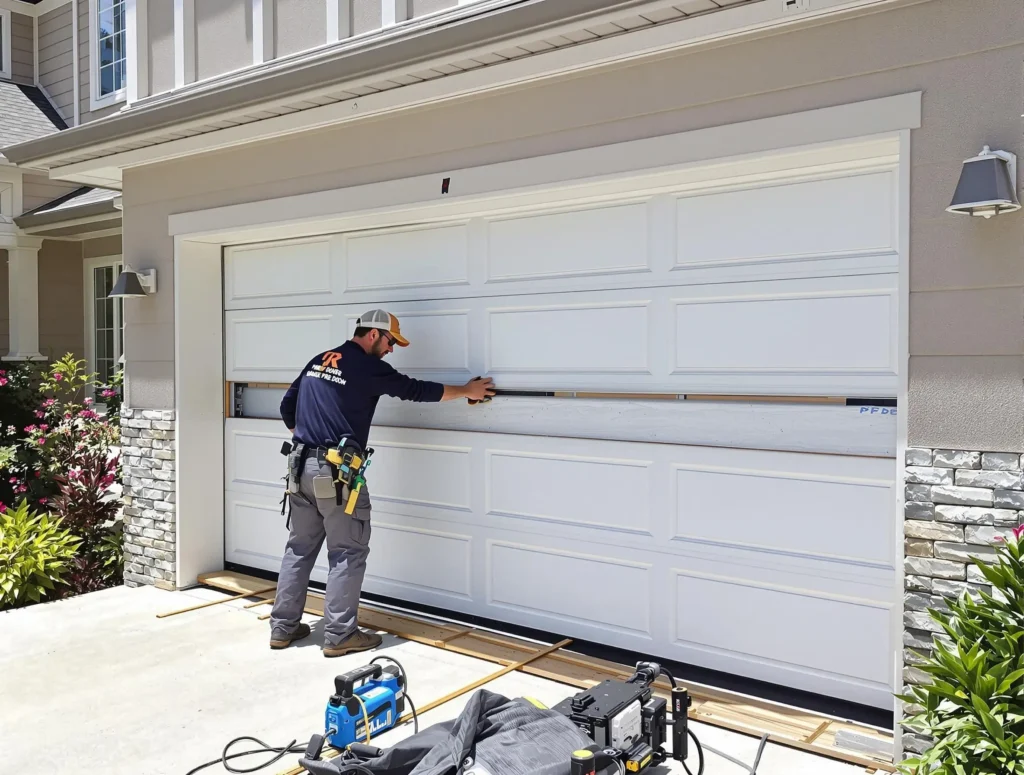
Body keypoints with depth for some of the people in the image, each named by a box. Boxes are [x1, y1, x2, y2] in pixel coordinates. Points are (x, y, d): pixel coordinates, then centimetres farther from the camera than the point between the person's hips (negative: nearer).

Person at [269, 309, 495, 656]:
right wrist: (466, 390, 9)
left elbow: (287, 408, 19)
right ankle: (339, 635, 5)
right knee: (348, 552, 2)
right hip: (337, 470, -8)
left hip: (301, 466, 8)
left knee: (299, 547, 14)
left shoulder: (318, 361, 15)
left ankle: (283, 627, 21)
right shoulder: (368, 366, -7)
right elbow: (416, 390, -2)